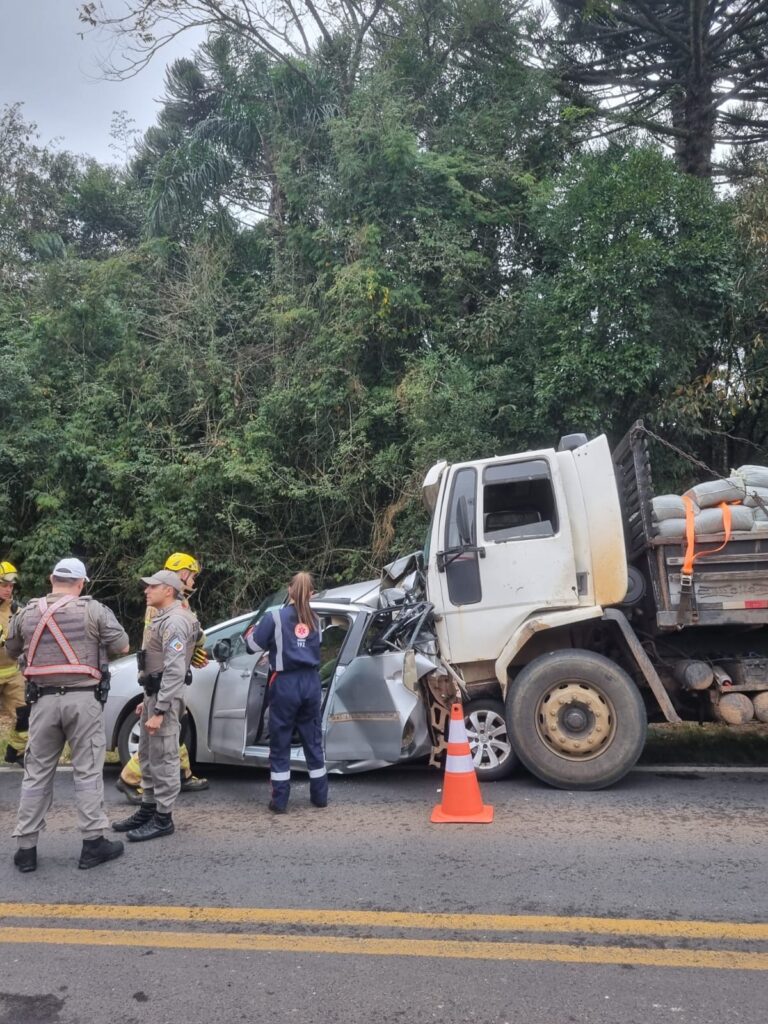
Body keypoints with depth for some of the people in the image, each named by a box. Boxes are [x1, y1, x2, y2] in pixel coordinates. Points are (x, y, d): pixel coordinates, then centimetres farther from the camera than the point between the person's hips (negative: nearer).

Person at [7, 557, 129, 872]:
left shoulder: (26, 613, 8)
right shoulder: (93, 610, -4)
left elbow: (11, 651, 22)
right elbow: (122, 647, -2)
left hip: (44, 700, 3)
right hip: (83, 699, -3)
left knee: (37, 773, 11)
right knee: (87, 772, 4)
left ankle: (25, 848, 16)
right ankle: (93, 843, 8)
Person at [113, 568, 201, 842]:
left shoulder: (175, 621, -17)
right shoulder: (162, 618, 16)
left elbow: (174, 671, -24)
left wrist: (160, 711, -25)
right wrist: (148, 701, 21)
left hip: (164, 698, -11)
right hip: (153, 695, 11)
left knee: (163, 759, -2)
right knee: (147, 756, 17)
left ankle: (163, 818, 7)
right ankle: (147, 809, 29)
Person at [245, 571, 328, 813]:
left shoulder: (275, 616, -7)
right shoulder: (314, 620, 8)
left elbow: (254, 646, -3)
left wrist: (250, 634, 20)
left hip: (285, 683, -4)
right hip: (311, 682, 4)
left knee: (280, 745, 6)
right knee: (313, 741, 14)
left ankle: (279, 801, 10)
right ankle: (320, 796, 21)